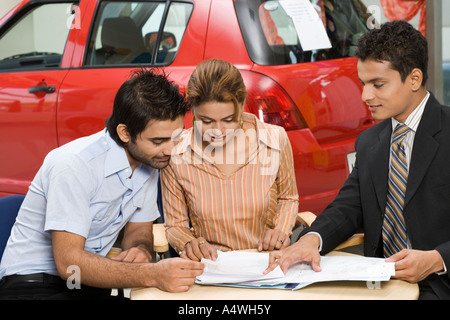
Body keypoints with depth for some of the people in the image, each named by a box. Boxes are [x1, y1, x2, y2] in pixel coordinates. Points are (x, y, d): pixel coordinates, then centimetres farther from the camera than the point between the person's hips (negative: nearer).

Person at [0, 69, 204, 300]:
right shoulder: (73, 165, -23)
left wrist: (140, 249, -12)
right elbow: (68, 262, -27)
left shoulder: (149, 160, 0)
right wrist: (153, 275, -37)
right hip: (33, 284, -6)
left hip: (88, 283, 6)